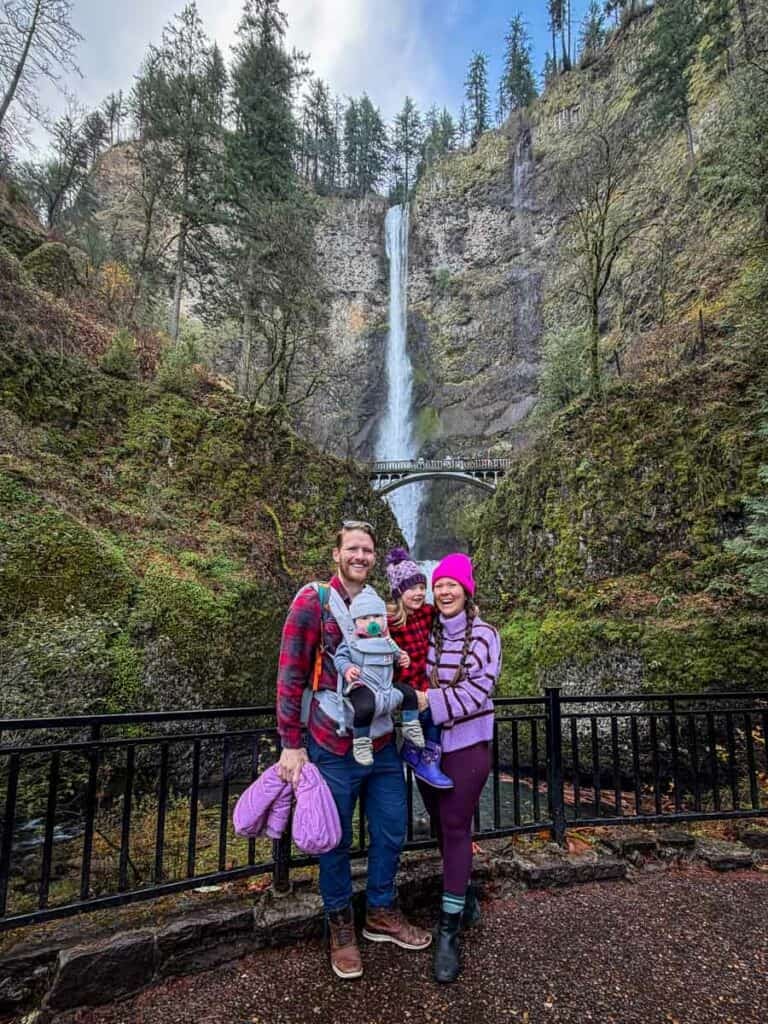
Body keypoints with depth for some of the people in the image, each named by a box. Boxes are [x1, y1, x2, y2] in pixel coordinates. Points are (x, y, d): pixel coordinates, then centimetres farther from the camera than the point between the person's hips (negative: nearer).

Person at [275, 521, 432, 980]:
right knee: (336, 841, 12)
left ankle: (382, 912, 40)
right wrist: (291, 745, -12)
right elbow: (291, 674, -11)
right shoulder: (314, 601, -11)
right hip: (333, 748, -5)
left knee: (391, 833, 16)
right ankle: (341, 924, 36)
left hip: (384, 745, 5)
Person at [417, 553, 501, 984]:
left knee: (455, 827, -1)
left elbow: (478, 690, -17)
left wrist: (432, 701, -25)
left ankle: (449, 931, 13)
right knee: (441, 824, 17)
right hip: (426, 742, 4)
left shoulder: (484, 635, -10)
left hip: (467, 743, -4)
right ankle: (465, 895, 41)